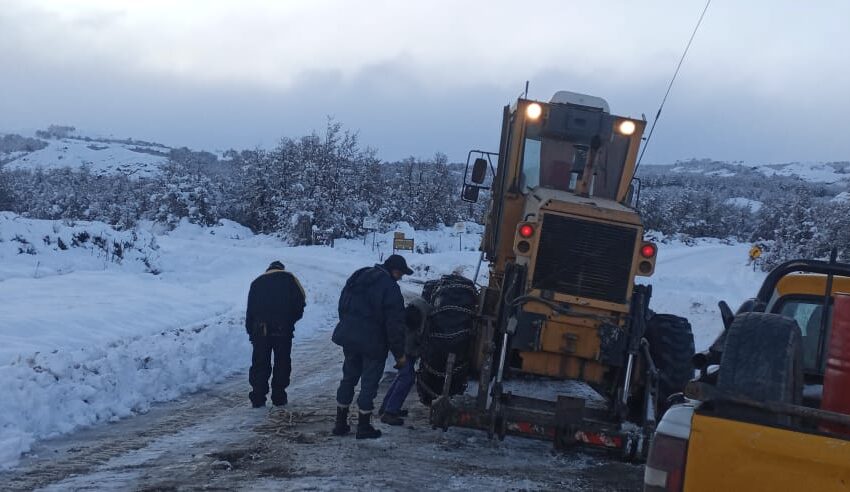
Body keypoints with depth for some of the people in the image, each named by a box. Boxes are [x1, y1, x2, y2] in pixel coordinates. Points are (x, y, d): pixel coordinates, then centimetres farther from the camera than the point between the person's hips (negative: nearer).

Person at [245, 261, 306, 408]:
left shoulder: (257, 282, 17)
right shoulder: (289, 279, 10)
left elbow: (250, 309, 13)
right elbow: (301, 301, 0)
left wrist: (250, 331, 15)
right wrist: (291, 320, 12)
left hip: (260, 329, 2)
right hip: (283, 329, -2)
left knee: (260, 364, 7)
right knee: (282, 363, 9)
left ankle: (258, 399, 4)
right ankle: (279, 398, 9)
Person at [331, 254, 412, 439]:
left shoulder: (357, 277, 10)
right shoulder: (390, 288, -15)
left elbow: (342, 306, 17)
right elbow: (395, 324, -16)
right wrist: (399, 353, -9)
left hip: (348, 338, 7)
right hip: (373, 343, -7)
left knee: (348, 378, 17)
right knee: (369, 383, 3)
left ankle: (340, 423, 20)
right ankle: (364, 427, 8)